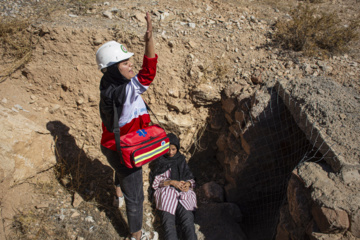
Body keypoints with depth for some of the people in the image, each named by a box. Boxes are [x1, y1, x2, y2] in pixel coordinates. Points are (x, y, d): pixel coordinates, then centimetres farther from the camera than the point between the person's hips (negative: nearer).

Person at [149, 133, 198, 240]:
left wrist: (188, 184, -6)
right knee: (168, 222, -29)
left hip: (183, 193, 1)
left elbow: (190, 178, 18)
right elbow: (155, 182, 4)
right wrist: (172, 182, -10)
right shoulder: (159, 162, 12)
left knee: (187, 221, -28)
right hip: (166, 192, -1)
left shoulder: (181, 160, 19)